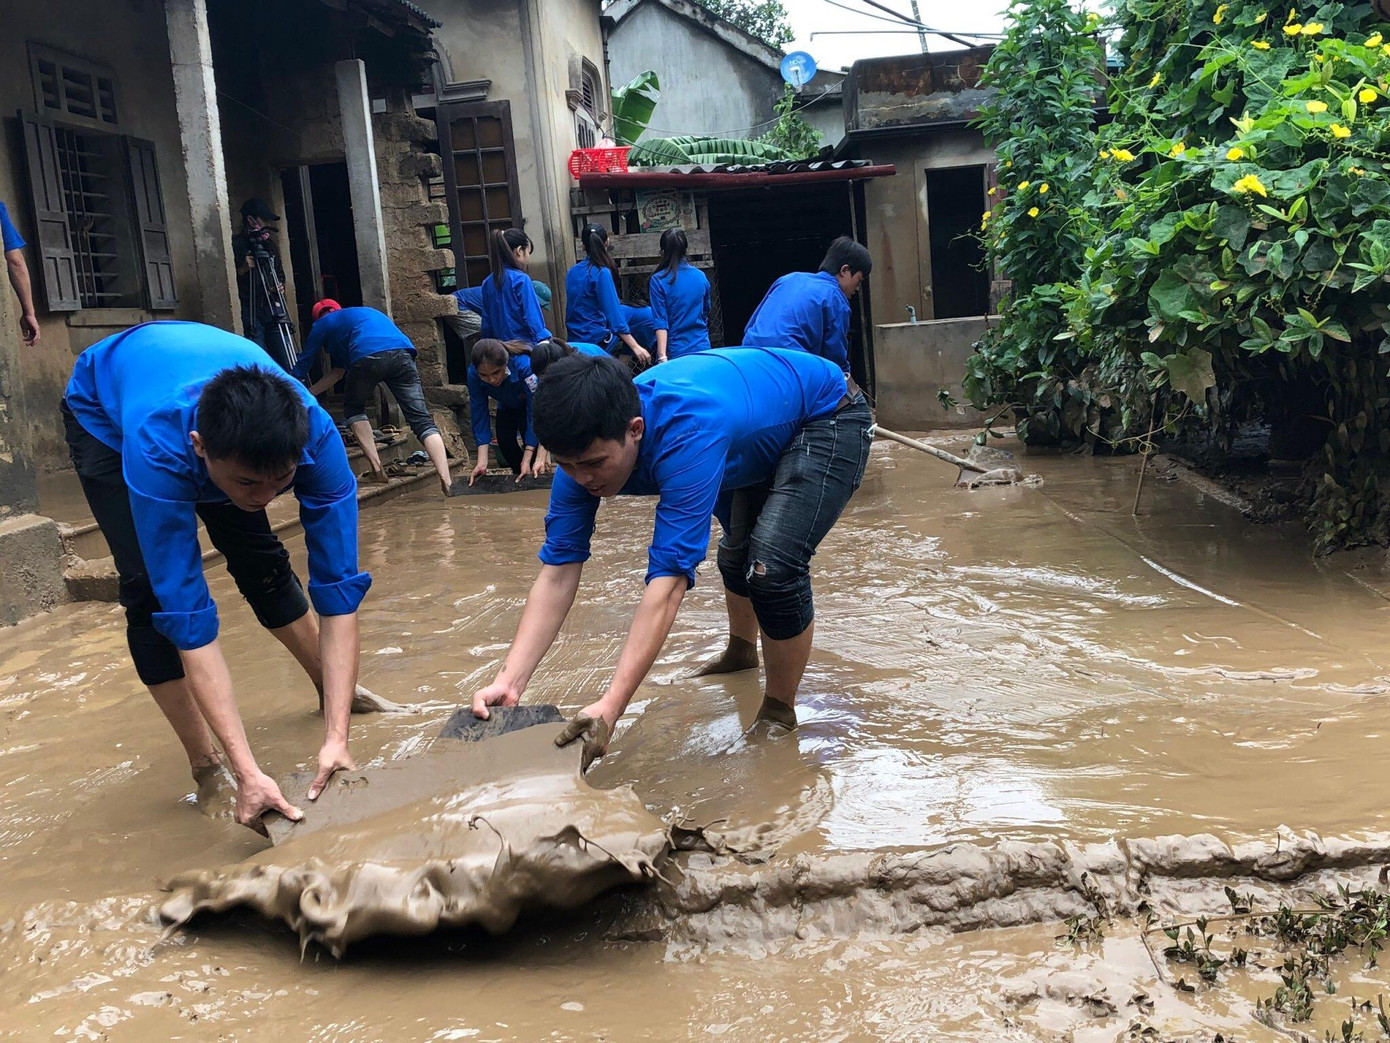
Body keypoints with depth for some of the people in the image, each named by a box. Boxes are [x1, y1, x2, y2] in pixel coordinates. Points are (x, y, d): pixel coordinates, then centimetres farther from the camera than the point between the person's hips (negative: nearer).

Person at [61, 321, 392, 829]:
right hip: (104, 413, -3)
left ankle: (331, 687, 29)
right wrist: (247, 771, -47)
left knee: (260, 562, 4)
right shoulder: (157, 450, -47)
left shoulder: (315, 436, -39)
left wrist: (336, 738, -43)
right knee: (152, 587, -17)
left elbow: (338, 587, -36)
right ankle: (206, 768, -4)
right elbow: (186, 614, -45)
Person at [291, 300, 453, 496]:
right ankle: (446, 480, -19)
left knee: (353, 408, 23)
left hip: (368, 356, -4)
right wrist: (308, 394, 52)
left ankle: (377, 467, 9)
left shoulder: (323, 323, 28)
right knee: (422, 420, -1)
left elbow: (302, 365, 38)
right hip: (402, 353, 4)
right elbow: (338, 371, 48)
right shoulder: (363, 313, 44)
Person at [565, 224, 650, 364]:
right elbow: (614, 315, -19)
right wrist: (635, 347, -21)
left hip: (575, 340, 8)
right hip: (596, 340, -8)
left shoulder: (571, 272, 7)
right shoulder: (602, 273, -13)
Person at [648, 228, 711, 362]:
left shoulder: (658, 281, -7)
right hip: (702, 348, 4)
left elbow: (660, 322, -12)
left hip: (675, 352, -4)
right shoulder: (700, 276, 6)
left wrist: (662, 356, -16)